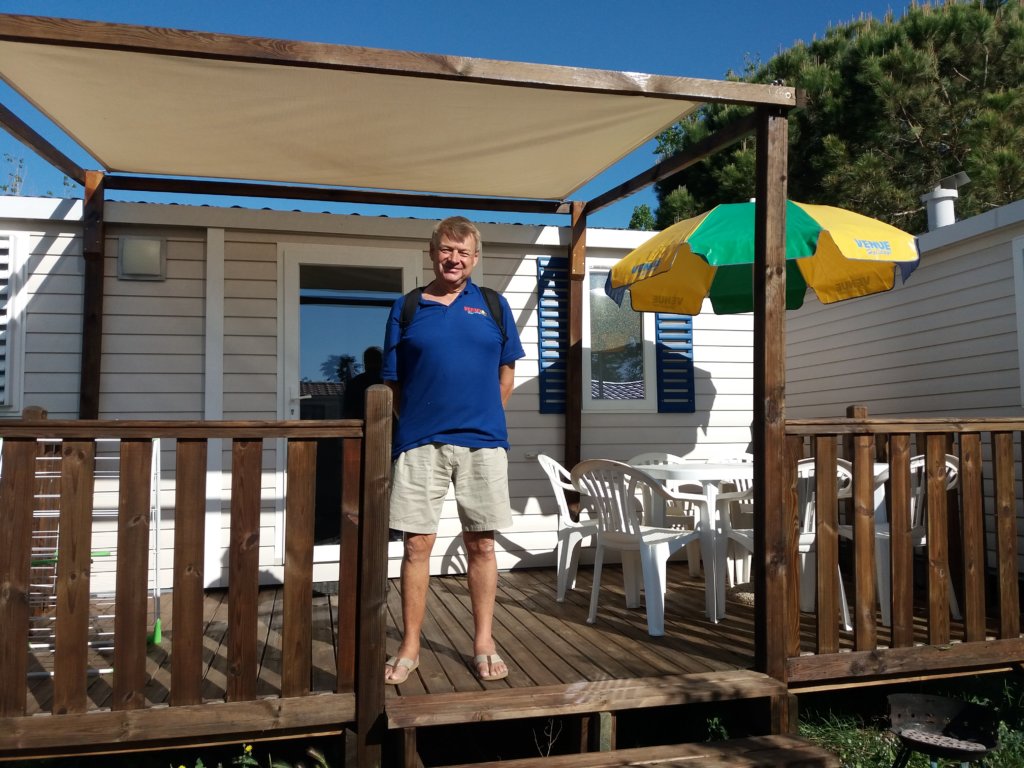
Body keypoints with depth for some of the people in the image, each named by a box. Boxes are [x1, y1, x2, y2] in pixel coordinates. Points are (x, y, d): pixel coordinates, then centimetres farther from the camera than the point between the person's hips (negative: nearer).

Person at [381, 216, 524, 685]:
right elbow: (393, 382, 8)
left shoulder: (493, 306, 9)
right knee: (417, 544, 2)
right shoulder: (406, 308, 7)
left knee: (480, 544, 7)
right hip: (419, 442, 0)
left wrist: (484, 418, 9)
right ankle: (409, 648, 15)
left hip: (482, 442, 1)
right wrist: (416, 422, 3)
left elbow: (506, 371, 13)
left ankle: (484, 645, 19)